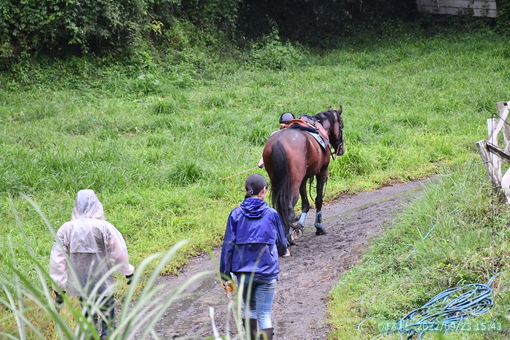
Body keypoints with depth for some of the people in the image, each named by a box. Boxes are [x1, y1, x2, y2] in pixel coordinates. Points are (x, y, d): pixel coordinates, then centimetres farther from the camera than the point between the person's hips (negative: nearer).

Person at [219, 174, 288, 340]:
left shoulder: (236, 214, -2)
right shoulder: (272, 214, -4)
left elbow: (228, 246, -3)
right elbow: (282, 245, 6)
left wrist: (225, 276, 2)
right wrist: (281, 251, 31)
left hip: (243, 272, 2)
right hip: (267, 273, -2)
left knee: (249, 308, 21)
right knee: (264, 314, 1)